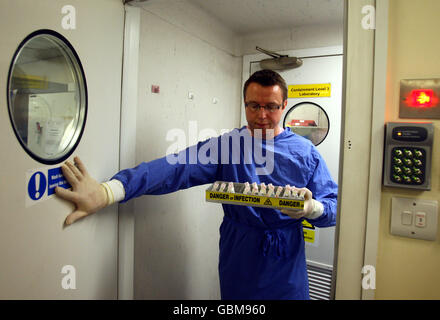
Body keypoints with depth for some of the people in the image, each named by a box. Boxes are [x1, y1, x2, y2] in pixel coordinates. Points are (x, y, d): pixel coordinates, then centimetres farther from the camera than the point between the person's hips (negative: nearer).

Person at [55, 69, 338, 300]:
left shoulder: (306, 153, -2)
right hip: (238, 268, -1)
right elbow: (175, 168, -21)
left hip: (288, 269, 1)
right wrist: (108, 191, -34)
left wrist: (311, 207, -26)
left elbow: (334, 207, -2)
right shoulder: (224, 145, -7)